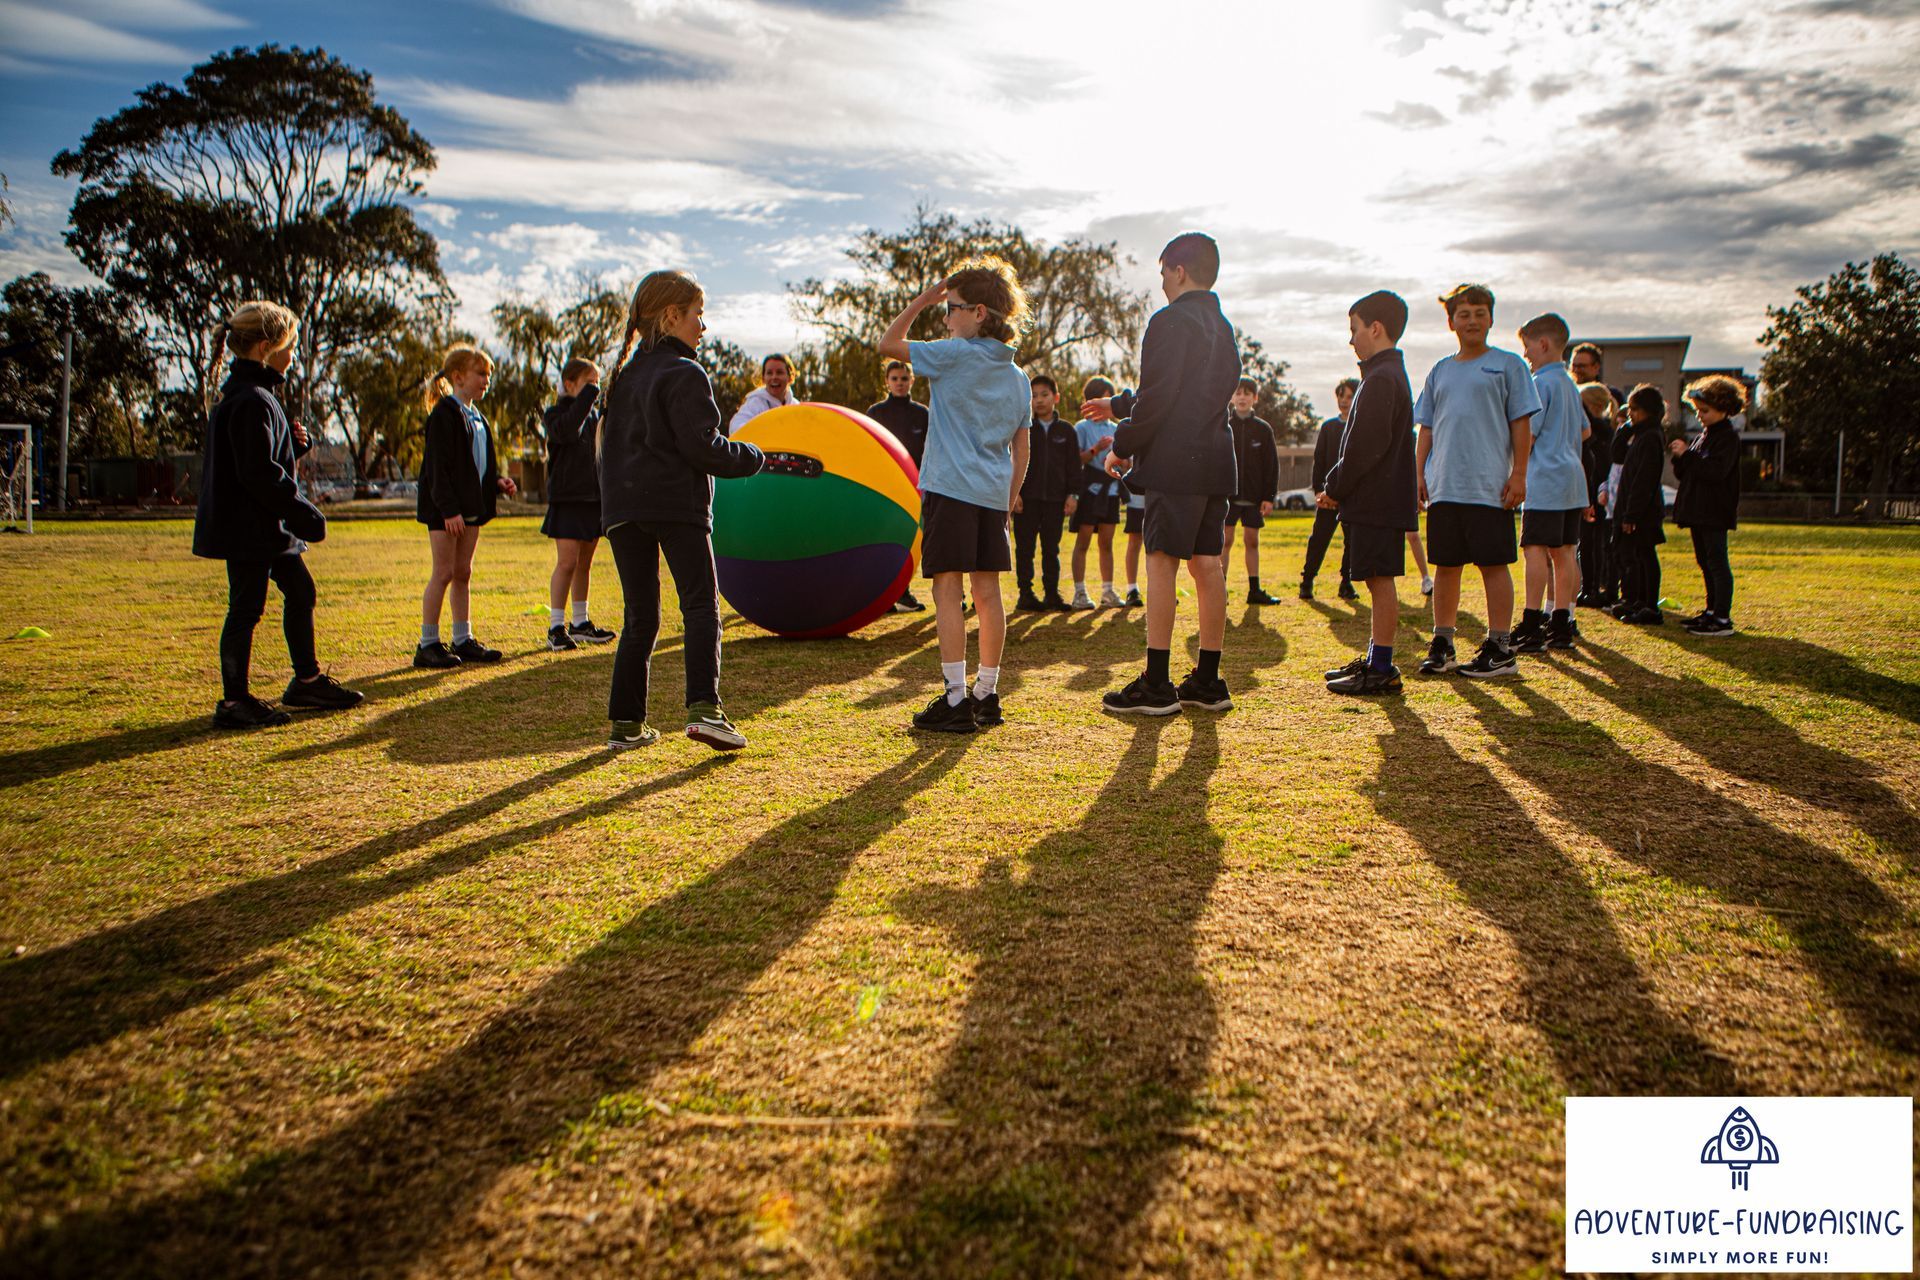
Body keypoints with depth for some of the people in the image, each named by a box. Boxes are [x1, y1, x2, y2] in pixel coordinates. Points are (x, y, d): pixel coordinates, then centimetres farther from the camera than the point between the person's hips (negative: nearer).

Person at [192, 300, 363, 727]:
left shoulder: (246, 395, 14)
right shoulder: (252, 400, -19)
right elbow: (259, 474, -24)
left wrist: (294, 444, 0)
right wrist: (306, 515, -18)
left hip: (263, 527, 11)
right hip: (249, 528, -11)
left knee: (300, 591, 17)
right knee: (247, 608, -3)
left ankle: (307, 681, 28)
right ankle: (235, 701, 7)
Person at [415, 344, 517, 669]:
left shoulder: (476, 417, 16)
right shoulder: (444, 415, -11)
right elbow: (438, 467, -17)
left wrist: (498, 482, 4)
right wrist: (449, 509, -22)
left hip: (470, 506, 8)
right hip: (445, 509, -8)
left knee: (463, 572, 12)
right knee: (444, 572, -6)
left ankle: (463, 640, 18)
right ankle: (427, 645, 1)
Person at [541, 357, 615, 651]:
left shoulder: (596, 413, 16)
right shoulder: (556, 413, -5)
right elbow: (567, 430, -30)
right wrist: (588, 396, -26)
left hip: (594, 498, 7)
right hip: (568, 498, -7)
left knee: (585, 563, 12)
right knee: (567, 563, -10)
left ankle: (580, 623, 20)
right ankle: (556, 627, -5)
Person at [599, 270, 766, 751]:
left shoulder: (627, 373, 18)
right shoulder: (684, 373, -6)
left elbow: (609, 442, 20)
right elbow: (702, 447, -13)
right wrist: (752, 457, 1)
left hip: (623, 507, 7)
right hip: (677, 504, -7)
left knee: (640, 617, 10)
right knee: (701, 606, -5)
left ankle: (626, 722, 9)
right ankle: (703, 707, -20)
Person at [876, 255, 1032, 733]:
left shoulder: (955, 355, -7)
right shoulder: (1016, 377, 13)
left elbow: (888, 343, 1)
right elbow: (1021, 448, 15)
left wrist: (922, 300, 9)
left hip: (950, 489, -7)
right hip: (993, 495, 7)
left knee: (948, 590, -5)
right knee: (987, 592, 9)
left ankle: (955, 700, -7)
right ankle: (987, 695, 17)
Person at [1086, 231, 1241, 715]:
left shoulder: (1170, 321, -9)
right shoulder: (1222, 326, 19)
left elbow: (1157, 398, -16)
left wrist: (1122, 447, -4)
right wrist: (1118, 407, 31)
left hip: (1175, 462, -8)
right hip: (1215, 462, 9)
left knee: (1161, 565, -6)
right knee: (1207, 566, 8)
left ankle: (1156, 685, -6)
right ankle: (1208, 682, 12)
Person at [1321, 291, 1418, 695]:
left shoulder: (1380, 379, -15)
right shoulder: (1392, 373, 19)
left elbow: (1365, 448, -20)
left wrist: (1334, 487, -9)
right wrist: (1338, 489, 15)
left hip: (1376, 503, -10)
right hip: (1385, 500, 10)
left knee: (1380, 581, -7)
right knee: (1379, 582, 14)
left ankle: (1382, 669, -3)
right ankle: (1375, 660, 23)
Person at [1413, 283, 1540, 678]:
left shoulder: (1508, 365, 3)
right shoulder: (1440, 372, 16)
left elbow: (1521, 425, 0)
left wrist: (1518, 475, -7)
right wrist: (1420, 475, 8)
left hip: (1490, 487, -4)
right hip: (1443, 487, 4)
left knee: (1494, 565, -1)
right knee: (1445, 566, 8)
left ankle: (1499, 649, 5)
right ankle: (1442, 645, 16)